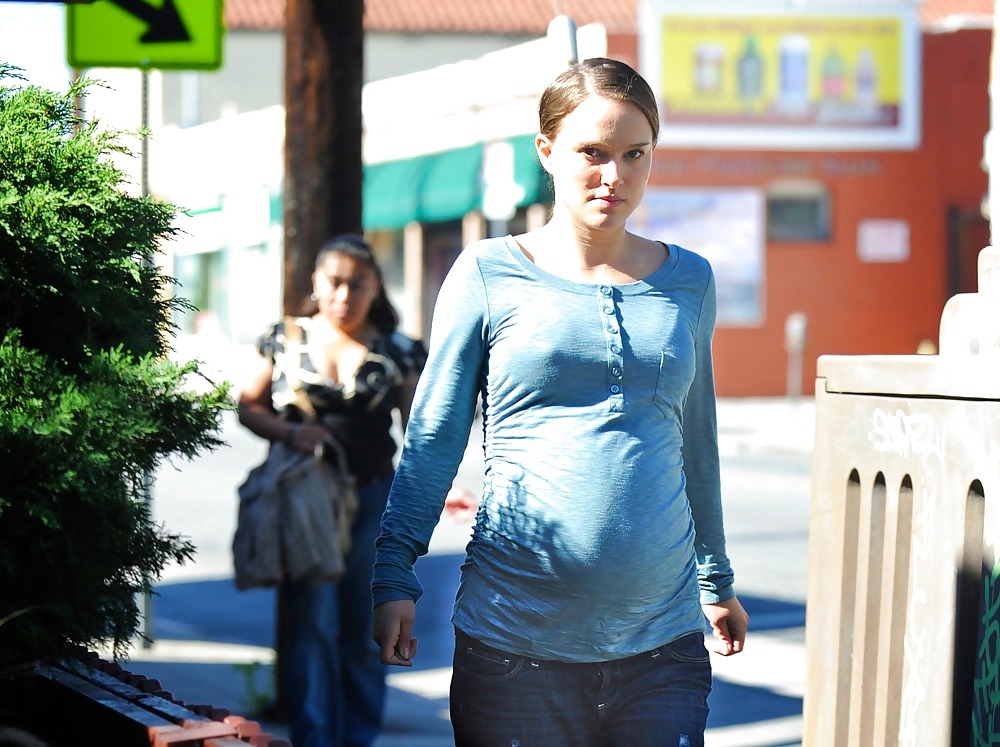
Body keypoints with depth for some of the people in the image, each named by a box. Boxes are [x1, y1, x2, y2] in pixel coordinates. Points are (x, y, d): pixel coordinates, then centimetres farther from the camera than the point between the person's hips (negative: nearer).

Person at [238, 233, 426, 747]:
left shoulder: (397, 353, 7)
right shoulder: (286, 341, 6)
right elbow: (248, 406, 9)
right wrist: (288, 431, -10)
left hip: (373, 499, 1)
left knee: (364, 627, 5)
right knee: (311, 622, -9)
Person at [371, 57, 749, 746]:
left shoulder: (688, 281, 11)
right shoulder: (489, 274, 1)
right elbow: (432, 440, 3)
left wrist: (717, 579, 26)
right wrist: (393, 578, -3)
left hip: (662, 642, 3)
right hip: (516, 639, -3)